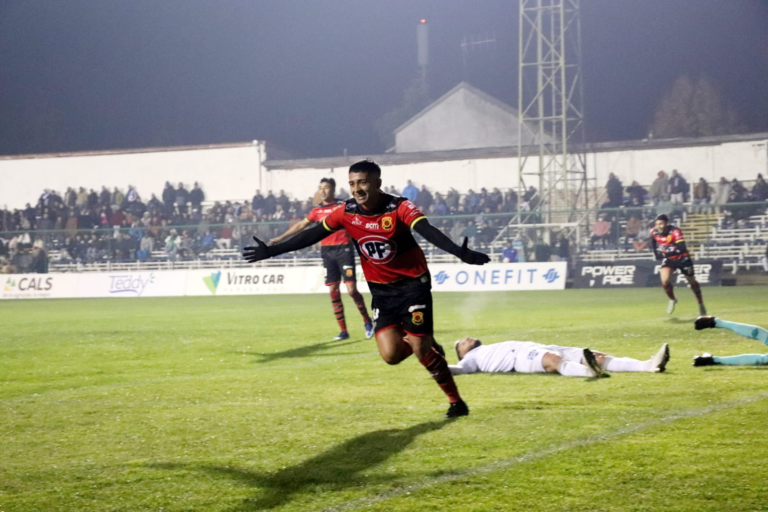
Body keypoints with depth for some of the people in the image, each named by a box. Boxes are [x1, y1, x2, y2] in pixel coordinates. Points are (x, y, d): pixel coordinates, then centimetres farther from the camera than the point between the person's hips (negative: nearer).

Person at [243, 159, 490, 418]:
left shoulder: (399, 207, -21)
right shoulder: (346, 212, -7)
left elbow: (428, 231, -36)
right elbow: (313, 234, 2)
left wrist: (459, 252, -52)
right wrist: (271, 250, 1)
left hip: (413, 285, -4)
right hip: (381, 290, 5)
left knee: (422, 351, -8)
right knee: (391, 355, -8)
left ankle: (455, 400, 12)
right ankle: (427, 346, 25)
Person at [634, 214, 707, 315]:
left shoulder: (675, 231, -30)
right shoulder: (654, 231, -14)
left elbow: (681, 248, -37)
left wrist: (666, 252, -46)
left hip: (682, 258, -3)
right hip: (668, 260, 3)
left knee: (692, 282, 12)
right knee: (664, 281, -19)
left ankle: (700, 304, 35)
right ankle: (672, 300, 10)